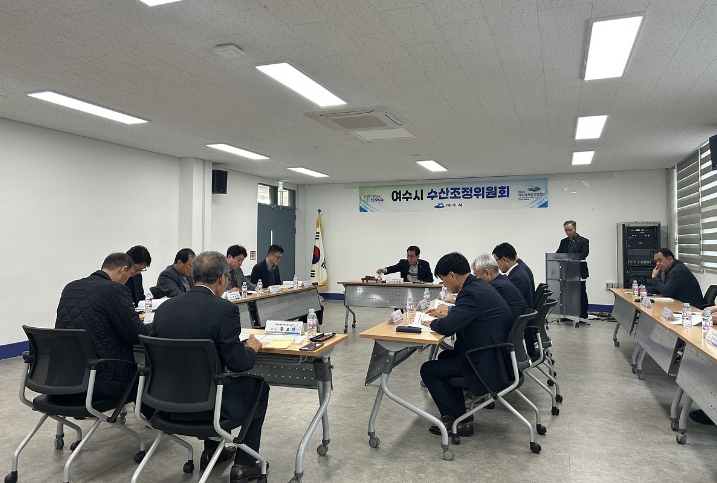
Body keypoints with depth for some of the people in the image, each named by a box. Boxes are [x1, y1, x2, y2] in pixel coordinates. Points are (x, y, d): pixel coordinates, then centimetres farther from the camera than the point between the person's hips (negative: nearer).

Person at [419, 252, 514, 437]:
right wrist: (449, 311, 13)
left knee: (428, 370, -3)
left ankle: (459, 420, 5)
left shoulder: (472, 293, -23)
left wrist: (432, 323, -7)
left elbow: (447, 327, -27)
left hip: (490, 364, -10)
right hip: (498, 354, 10)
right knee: (445, 357, 27)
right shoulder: (479, 285, 8)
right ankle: (456, 411, 28)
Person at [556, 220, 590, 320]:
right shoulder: (563, 242, 15)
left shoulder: (583, 241, -1)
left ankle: (583, 316, 7)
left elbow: (584, 254, -15)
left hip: (579, 272, -5)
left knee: (581, 294, 1)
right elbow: (558, 254, 9)